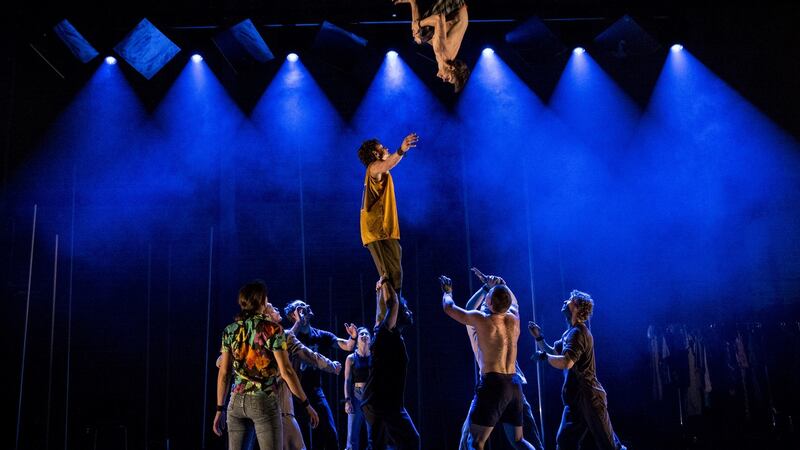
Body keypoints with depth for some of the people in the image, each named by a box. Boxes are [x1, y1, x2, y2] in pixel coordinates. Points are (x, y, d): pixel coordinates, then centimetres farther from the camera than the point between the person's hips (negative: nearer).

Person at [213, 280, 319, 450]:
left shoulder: (230, 331, 6)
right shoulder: (272, 329, -8)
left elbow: (224, 373, 6)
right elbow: (286, 371, -11)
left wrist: (219, 409, 12)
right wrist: (306, 404, -5)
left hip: (237, 402, 5)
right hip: (264, 401, -5)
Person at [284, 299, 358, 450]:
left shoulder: (321, 335, 5)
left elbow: (348, 347, 0)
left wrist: (353, 337, -22)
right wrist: (299, 321, -28)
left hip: (316, 391, 4)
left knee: (330, 434, -1)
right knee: (300, 437, 1)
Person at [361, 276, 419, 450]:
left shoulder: (381, 333, 11)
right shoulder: (388, 333, -11)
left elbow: (381, 309, 25)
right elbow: (393, 303, -16)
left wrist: (380, 289, 29)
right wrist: (385, 284, -2)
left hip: (374, 402, 9)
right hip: (385, 402, -9)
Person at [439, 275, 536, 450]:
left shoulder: (481, 320, -7)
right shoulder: (514, 318, 6)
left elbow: (449, 308, 8)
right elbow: (510, 304, 32)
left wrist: (447, 291, 28)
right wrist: (498, 288, 44)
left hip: (493, 383, -6)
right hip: (514, 384, 6)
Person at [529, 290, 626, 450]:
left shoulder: (578, 333, -16)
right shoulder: (570, 332, 15)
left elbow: (565, 363, -29)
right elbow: (555, 354, 21)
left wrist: (544, 356, -15)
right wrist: (539, 338, 11)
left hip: (588, 398, -10)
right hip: (575, 399, 10)